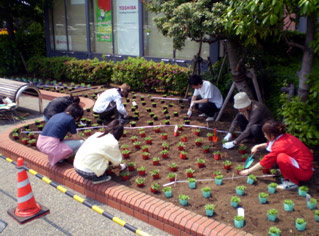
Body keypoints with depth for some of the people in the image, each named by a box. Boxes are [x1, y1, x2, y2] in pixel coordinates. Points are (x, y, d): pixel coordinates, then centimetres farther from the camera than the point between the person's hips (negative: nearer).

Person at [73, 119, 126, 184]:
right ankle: (98, 178, 5)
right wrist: (120, 166, 29)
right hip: (88, 172, -7)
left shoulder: (97, 134, 8)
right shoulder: (113, 143, -11)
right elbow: (116, 161, 6)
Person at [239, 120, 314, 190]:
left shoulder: (280, 146, -23)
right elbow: (269, 144, 22)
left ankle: (292, 182, -10)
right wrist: (258, 146, 6)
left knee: (281, 158, -29)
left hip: (305, 171, -9)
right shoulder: (285, 136, 0)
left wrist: (248, 171, -3)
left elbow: (265, 162, -13)